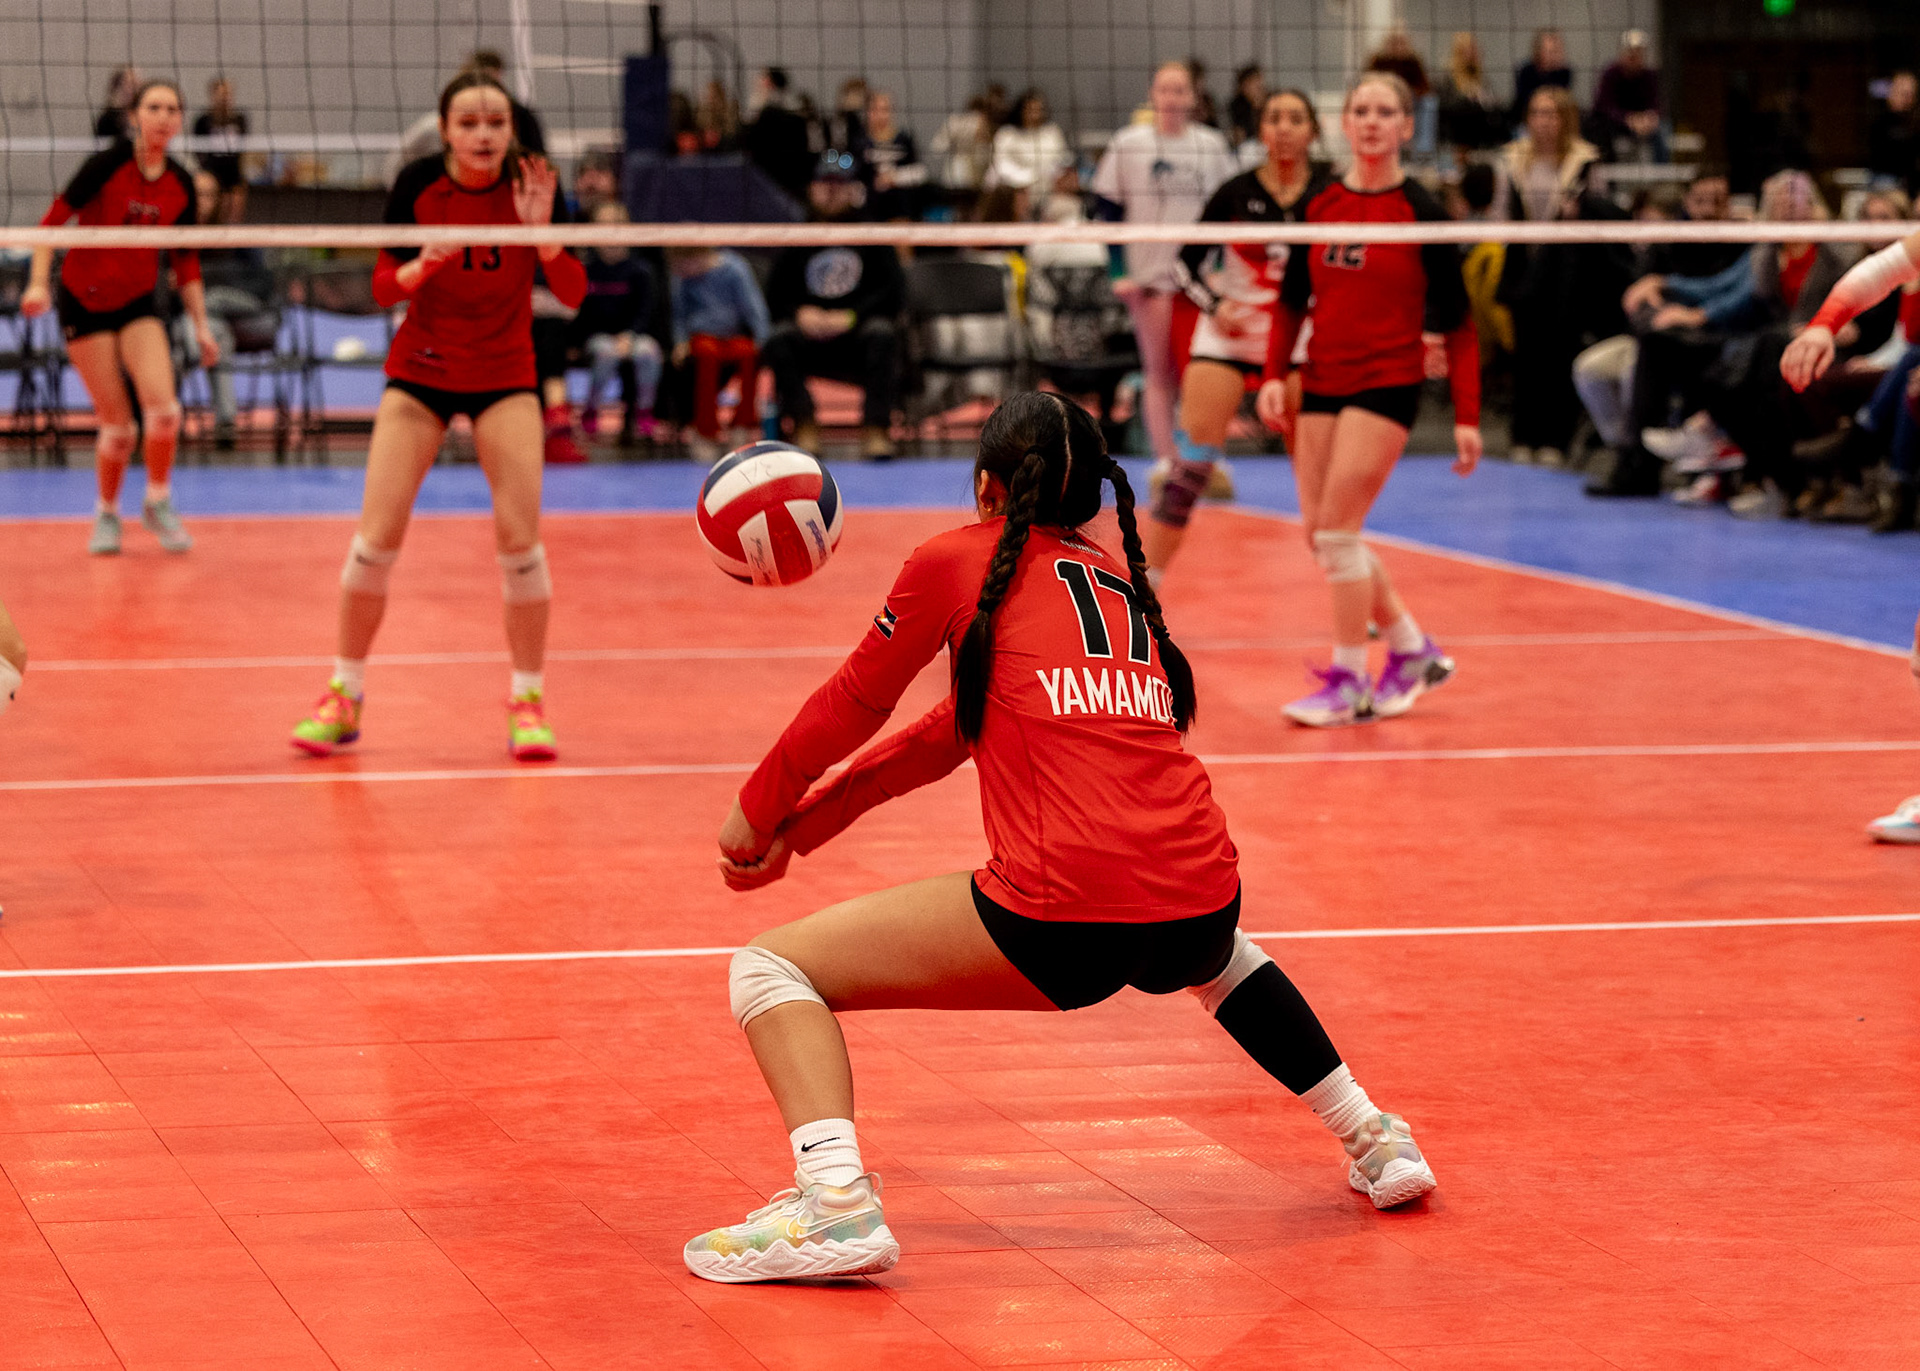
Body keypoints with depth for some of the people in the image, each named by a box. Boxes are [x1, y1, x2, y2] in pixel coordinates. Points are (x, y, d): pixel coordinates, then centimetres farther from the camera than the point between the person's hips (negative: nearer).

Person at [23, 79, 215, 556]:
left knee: (163, 407, -18)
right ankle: (107, 514, 20)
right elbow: (54, 220, -14)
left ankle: (158, 502, 5)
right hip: (83, 301, -3)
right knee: (117, 423, -5)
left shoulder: (180, 185, -1)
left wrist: (201, 325, 7)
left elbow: (185, 262, 9)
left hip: (138, 303, 3)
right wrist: (38, 283, -24)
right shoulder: (107, 165, -15)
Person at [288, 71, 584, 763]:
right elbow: (384, 287, -9)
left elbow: (573, 293, -14)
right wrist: (421, 265, -29)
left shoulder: (532, 183, -13)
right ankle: (344, 697, 9)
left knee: (520, 538, -9)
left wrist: (542, 231, -31)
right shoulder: (418, 184, -13)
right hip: (420, 370, 0)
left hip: (505, 375, 0)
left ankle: (527, 701, 5)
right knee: (377, 535, -6)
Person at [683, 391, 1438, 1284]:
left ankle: (834, 1203, -17)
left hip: (1061, 920, -6)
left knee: (770, 969, 5)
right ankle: (1374, 1139, 37)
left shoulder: (957, 560, 8)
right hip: (1198, 918, 6)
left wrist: (758, 812, 35)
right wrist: (801, 830, 33)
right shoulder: (1119, 580, 25)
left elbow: (853, 705, 18)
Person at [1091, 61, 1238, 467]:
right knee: (1159, 371, -1)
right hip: (1150, 276, -2)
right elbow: (1107, 209, 1)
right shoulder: (1128, 145, 0)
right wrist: (1119, 272, -5)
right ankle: (1166, 460, 0)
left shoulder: (1212, 145, 6)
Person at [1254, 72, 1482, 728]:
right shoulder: (1317, 204, 6)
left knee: (1337, 527, -12)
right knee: (1321, 533, 5)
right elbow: (1292, 300, 14)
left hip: (1388, 384, -6)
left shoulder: (1420, 211, -7)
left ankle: (1348, 682, -1)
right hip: (1322, 382, 6)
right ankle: (1413, 650, 22)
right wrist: (1274, 376, 1)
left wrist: (1467, 416, -9)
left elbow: (1457, 322, -5)